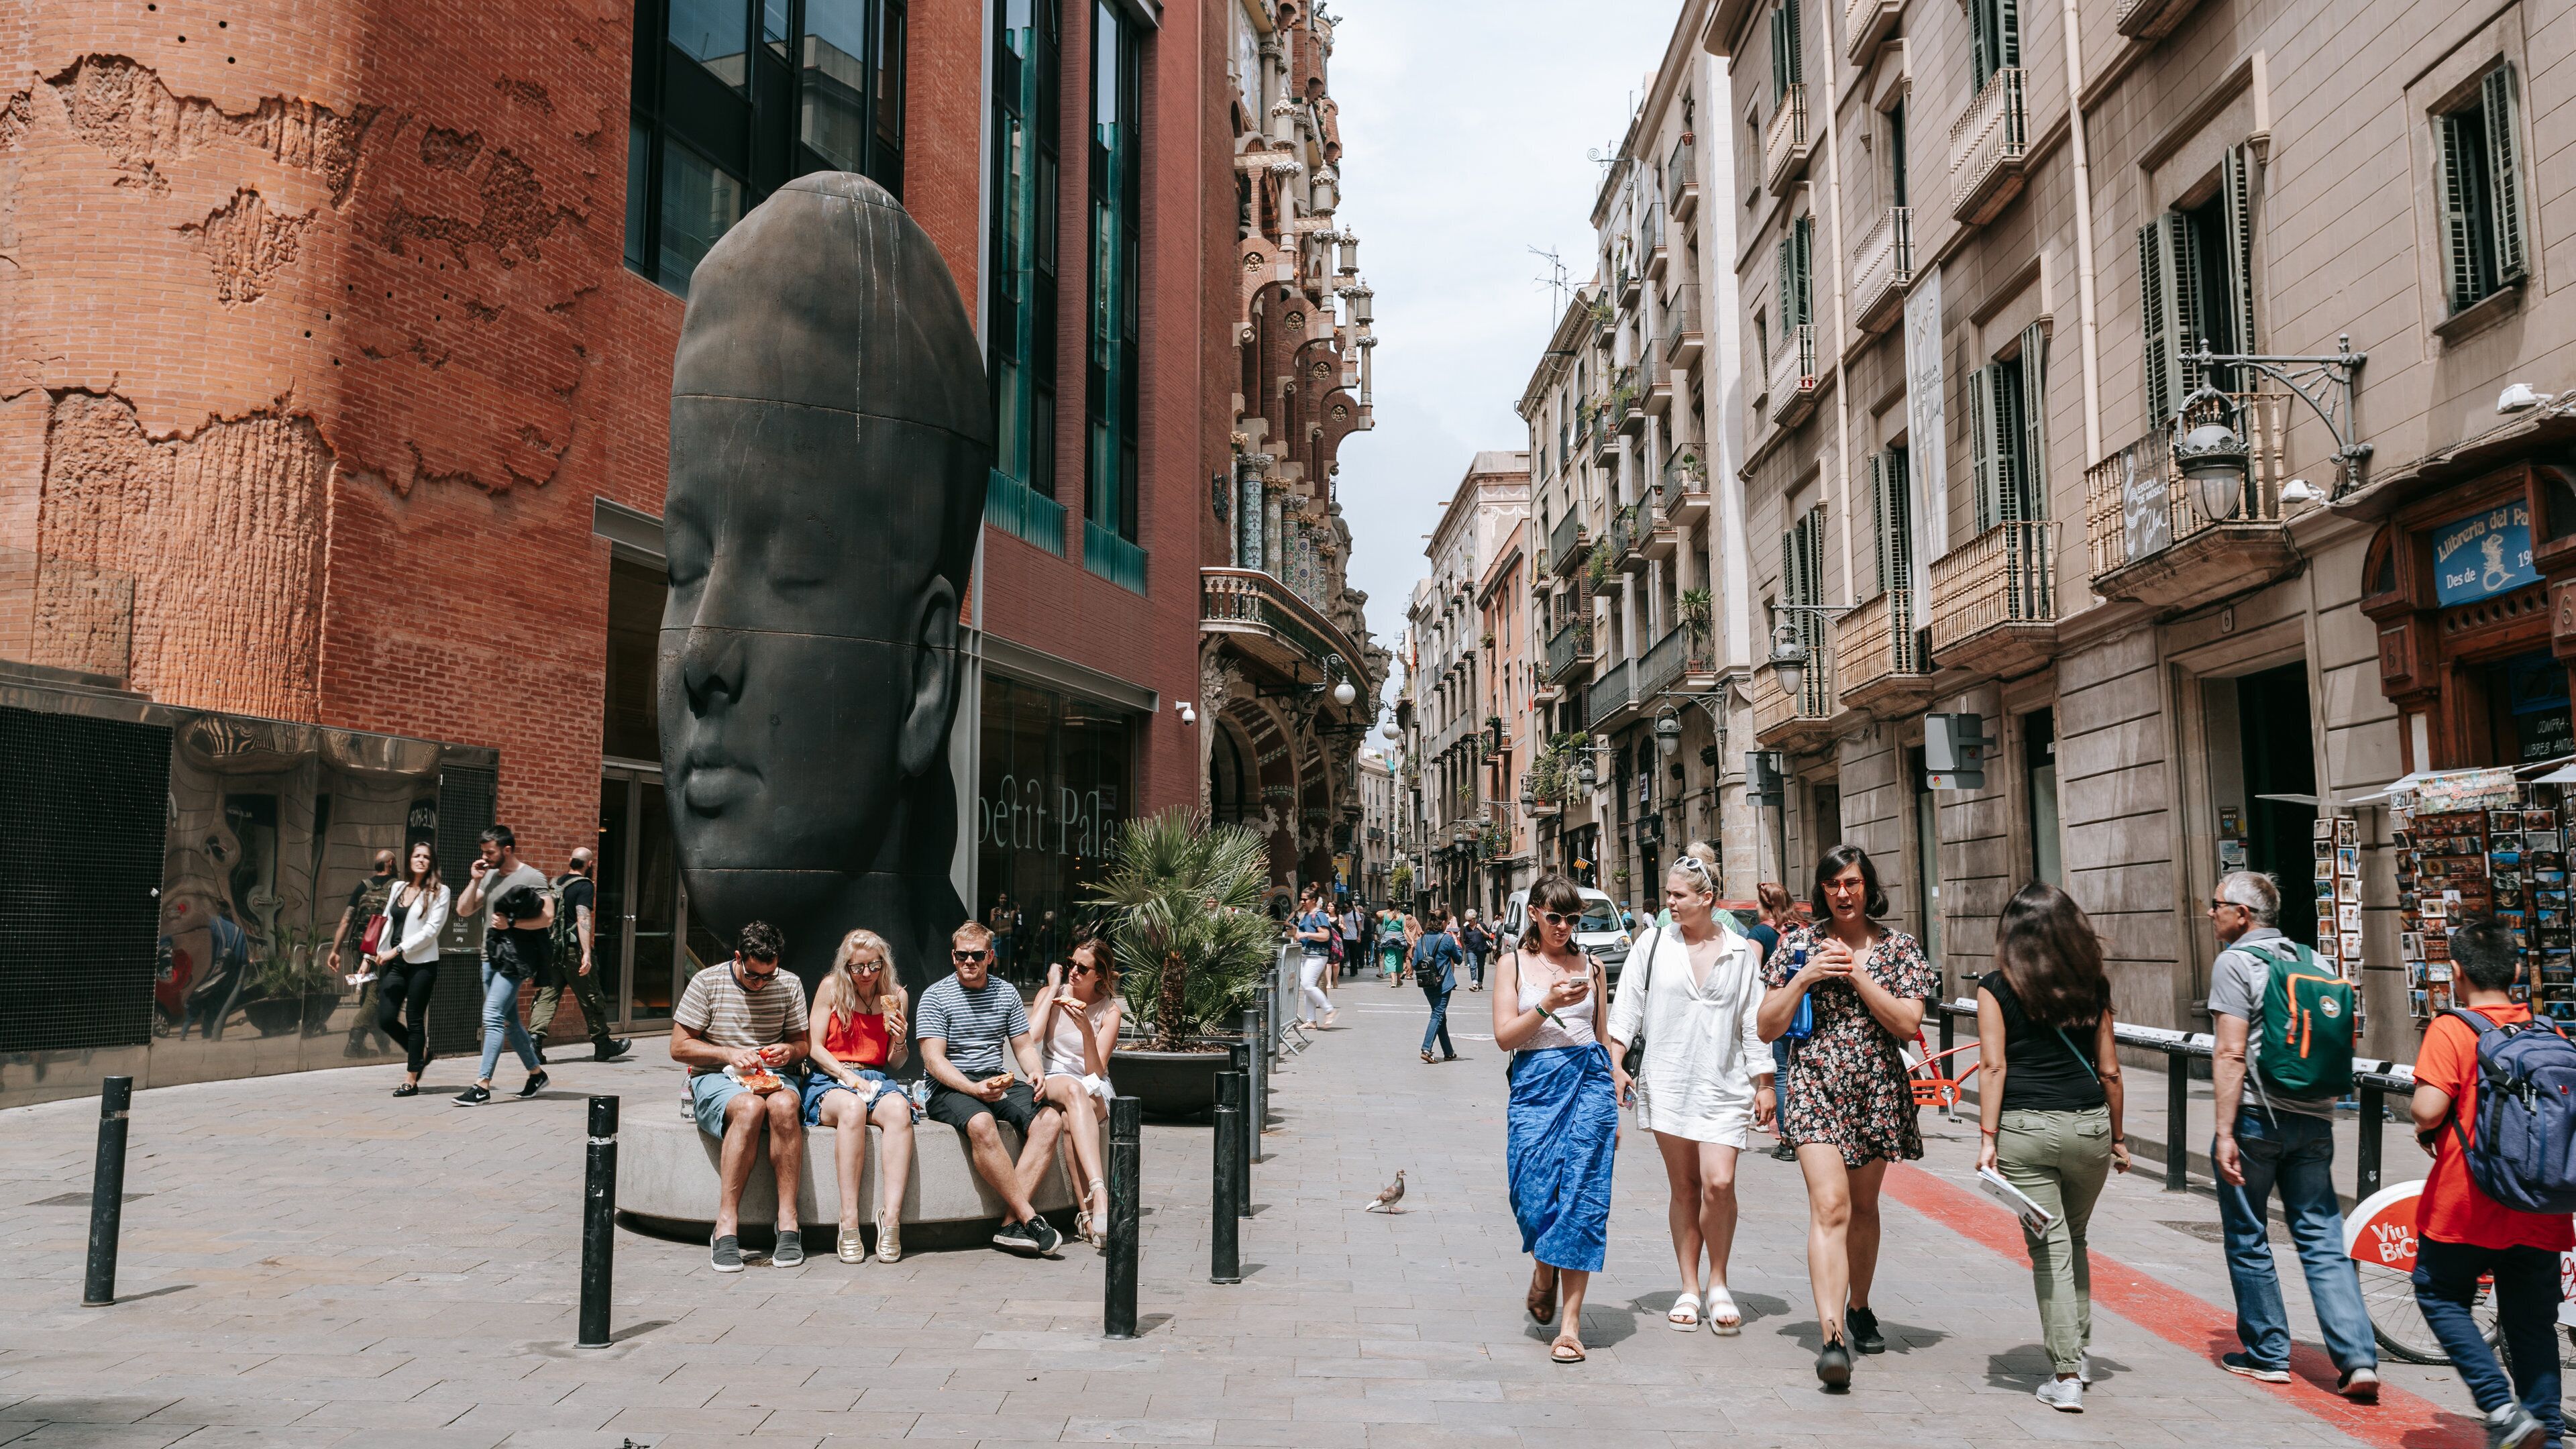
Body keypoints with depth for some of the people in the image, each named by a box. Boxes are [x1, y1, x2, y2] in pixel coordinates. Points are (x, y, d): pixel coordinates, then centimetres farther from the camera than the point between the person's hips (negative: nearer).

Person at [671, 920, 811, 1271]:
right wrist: (729, 1054, -15)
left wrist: (789, 1051, -9)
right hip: (714, 1080, -2)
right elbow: (679, 1048, 0)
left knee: (784, 1105, -35)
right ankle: (727, 1226, -36)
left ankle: (788, 1221, -33)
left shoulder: (789, 986, 8)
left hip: (770, 1078, 2)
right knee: (750, 1107, -38)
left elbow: (801, 1043, 15)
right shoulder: (707, 982, -1)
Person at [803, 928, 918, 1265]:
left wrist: (900, 1042, -9)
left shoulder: (895, 995, 9)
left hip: (876, 1078, 2)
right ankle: (849, 1223, -39)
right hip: (829, 1079, -2)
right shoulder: (831, 987, 3)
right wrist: (848, 1076, -14)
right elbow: (813, 1047, 0)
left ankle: (891, 1217, -41)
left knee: (899, 1108, -35)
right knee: (852, 1107, -39)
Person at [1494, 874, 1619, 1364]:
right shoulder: (1513, 963, 7)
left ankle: (1571, 1323, 0)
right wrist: (1547, 1006, -14)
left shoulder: (1590, 967, 12)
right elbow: (1503, 1035, -1)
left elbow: (1604, 1036, 16)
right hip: (1535, 1086, -1)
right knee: (1535, 1196, -6)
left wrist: (1614, 1103, 14)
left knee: (1581, 1199, -5)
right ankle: (1544, 1270, 29)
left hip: (1588, 1081, 1)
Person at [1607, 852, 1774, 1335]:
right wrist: (1616, 1064, -2)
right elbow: (1627, 1005, 5)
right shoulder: (1653, 943, 4)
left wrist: (1764, 1084, 5)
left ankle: (1718, 1284, 8)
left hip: (1724, 1083, -1)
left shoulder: (1741, 952, 3)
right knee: (1684, 1187, 5)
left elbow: (1754, 1022, 6)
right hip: (1667, 1081, 1)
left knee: (1719, 1183, -13)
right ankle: (1690, 1290, 17)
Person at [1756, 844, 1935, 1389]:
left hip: (1878, 1091, 2)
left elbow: (1910, 1025, -7)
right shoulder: (1799, 944, 3)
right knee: (1830, 1205, -17)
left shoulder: (1898, 948, 4)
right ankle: (1832, 1337, -23)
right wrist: (1805, 977, -11)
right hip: (1815, 1087, -2)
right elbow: (1768, 1028, 1)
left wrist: (1859, 976, -13)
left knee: (1864, 1205, 16)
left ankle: (1858, 1308, 38)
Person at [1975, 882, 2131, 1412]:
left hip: (2024, 1129, -3)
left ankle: (2066, 1377, 2)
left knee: (2050, 1248, 3)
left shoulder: (1996, 988, -3)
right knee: (2074, 1238, 23)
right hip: (2088, 1127, 3)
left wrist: (1988, 1138, -7)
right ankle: (2080, 1353, 31)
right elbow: (2109, 1070, 7)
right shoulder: (2093, 986, 5)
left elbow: (1994, 1066, -8)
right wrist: (2118, 1136, 17)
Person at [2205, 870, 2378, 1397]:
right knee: (2324, 1240, 7)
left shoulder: (2235, 963, -9)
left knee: (2248, 1240, 7)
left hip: (2256, 1117, -6)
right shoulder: (2309, 960, 12)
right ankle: (2359, 1359, -1)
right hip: (2314, 1119, 6)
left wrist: (2225, 1132, -16)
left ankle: (2267, 1355, 15)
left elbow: (2231, 1054, -16)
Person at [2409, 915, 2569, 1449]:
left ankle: (2502, 1406, -2)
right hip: (2538, 1215, 5)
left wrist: (2425, 1129, -2)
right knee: (2532, 1321, 14)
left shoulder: (2451, 1029, -13)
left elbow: (2428, 1108, -23)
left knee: (2441, 1295, 12)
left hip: (2467, 1205, -5)